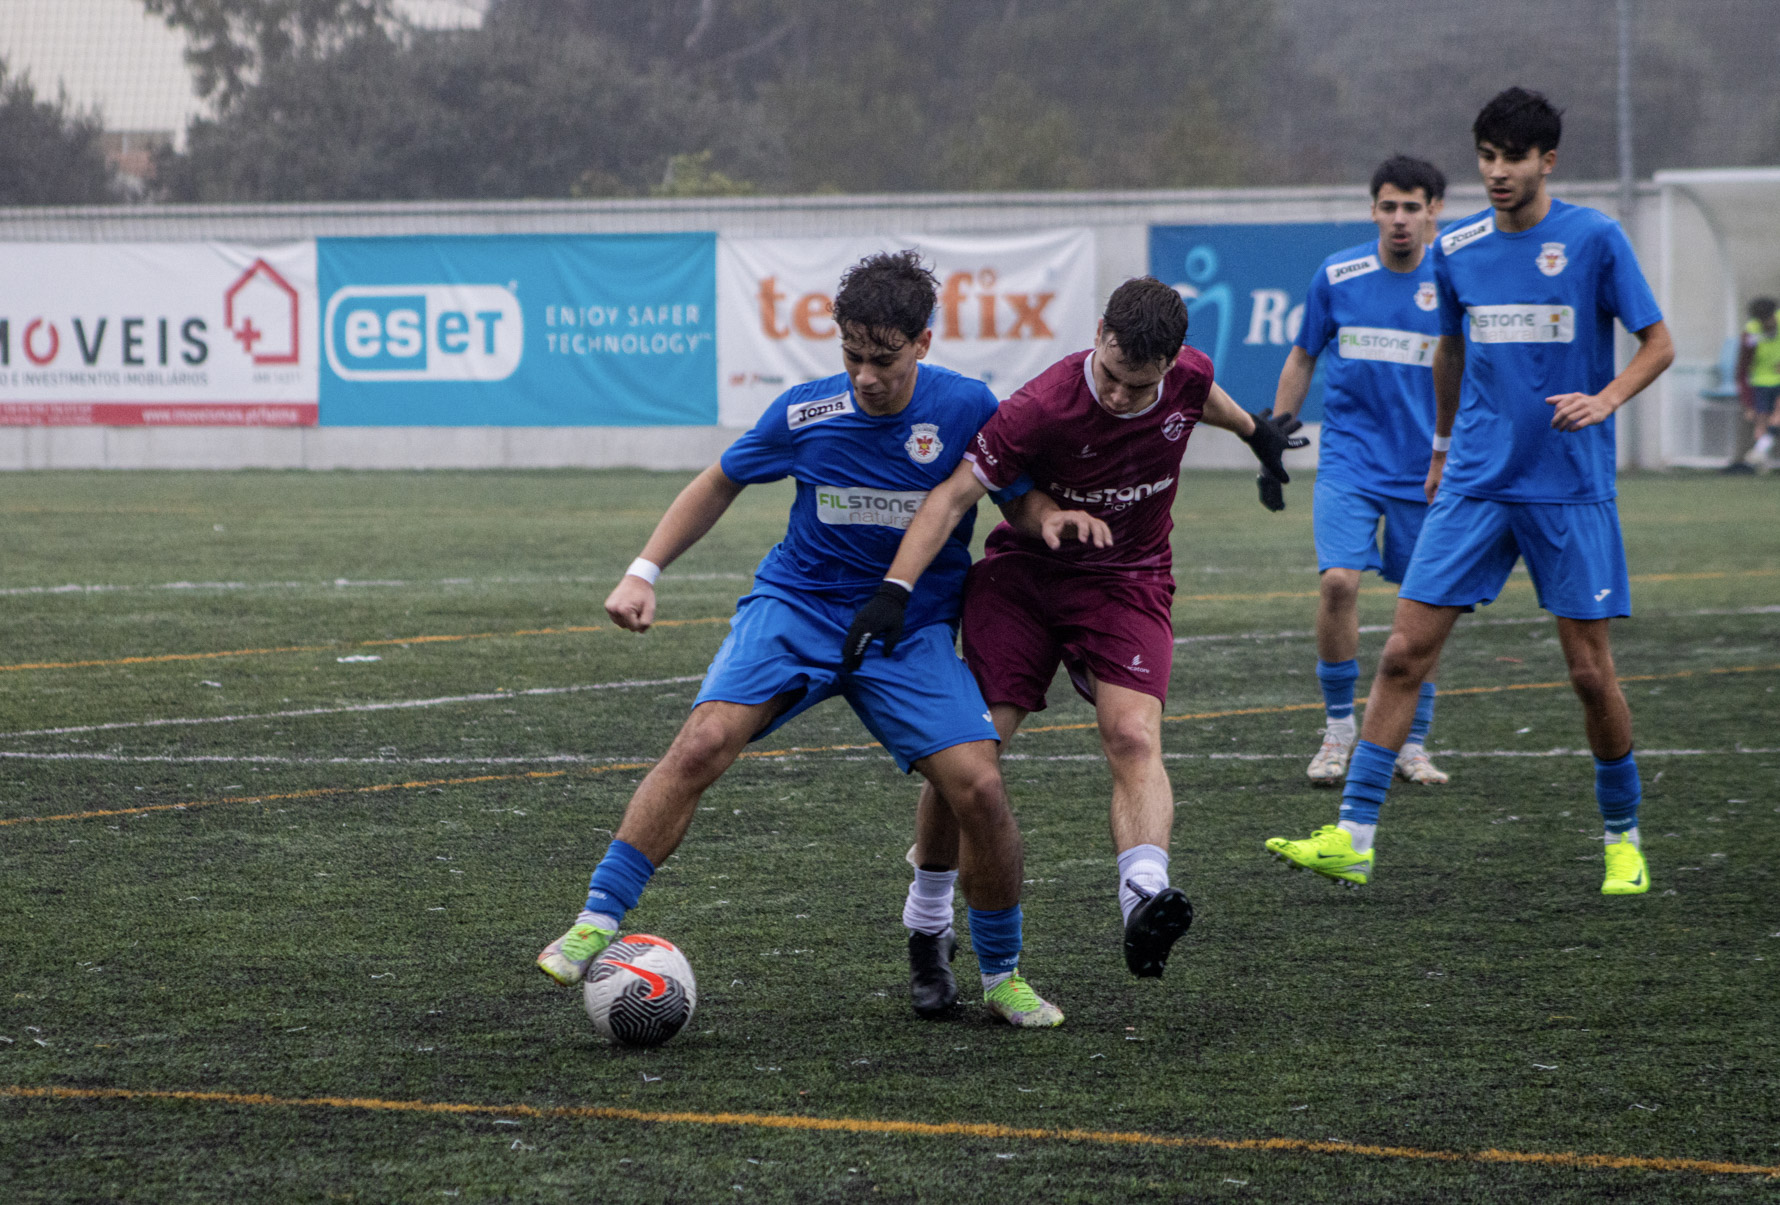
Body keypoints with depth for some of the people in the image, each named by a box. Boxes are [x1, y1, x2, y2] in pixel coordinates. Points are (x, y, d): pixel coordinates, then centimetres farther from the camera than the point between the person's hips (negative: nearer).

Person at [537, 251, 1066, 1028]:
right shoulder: (806, 413, -7)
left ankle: (1002, 976, 7)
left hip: (912, 632, 0)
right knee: (702, 743, -24)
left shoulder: (966, 408, -9)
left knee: (979, 788, -16)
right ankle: (596, 923, -18)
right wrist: (645, 571, 3)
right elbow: (721, 483, 10)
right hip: (795, 607, 0)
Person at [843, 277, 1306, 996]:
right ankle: (926, 929, 11)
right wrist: (894, 590, -36)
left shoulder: (1187, 376, -12)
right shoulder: (1040, 408, -26)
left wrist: (1254, 430, 36)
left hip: (1128, 582, 2)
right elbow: (952, 497, -25)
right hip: (1022, 574, -2)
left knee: (1134, 738, -22)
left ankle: (1145, 898, -42)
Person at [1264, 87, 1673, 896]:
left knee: (1590, 672, -1)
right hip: (1476, 485, 3)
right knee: (1404, 653, -5)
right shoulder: (1457, 251, 7)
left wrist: (1605, 400, -19)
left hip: (1571, 488, -3)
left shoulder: (1593, 239, -5)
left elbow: (1658, 344, -1)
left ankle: (1622, 838, 19)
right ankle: (1351, 838, -4)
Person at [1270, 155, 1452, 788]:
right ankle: (1339, 723, 0)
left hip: (1425, 469, 1)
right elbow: (1301, 359, 11)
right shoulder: (1336, 276, -1)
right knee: (1339, 581, -17)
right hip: (1348, 458, 0)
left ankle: (1412, 744, 17)